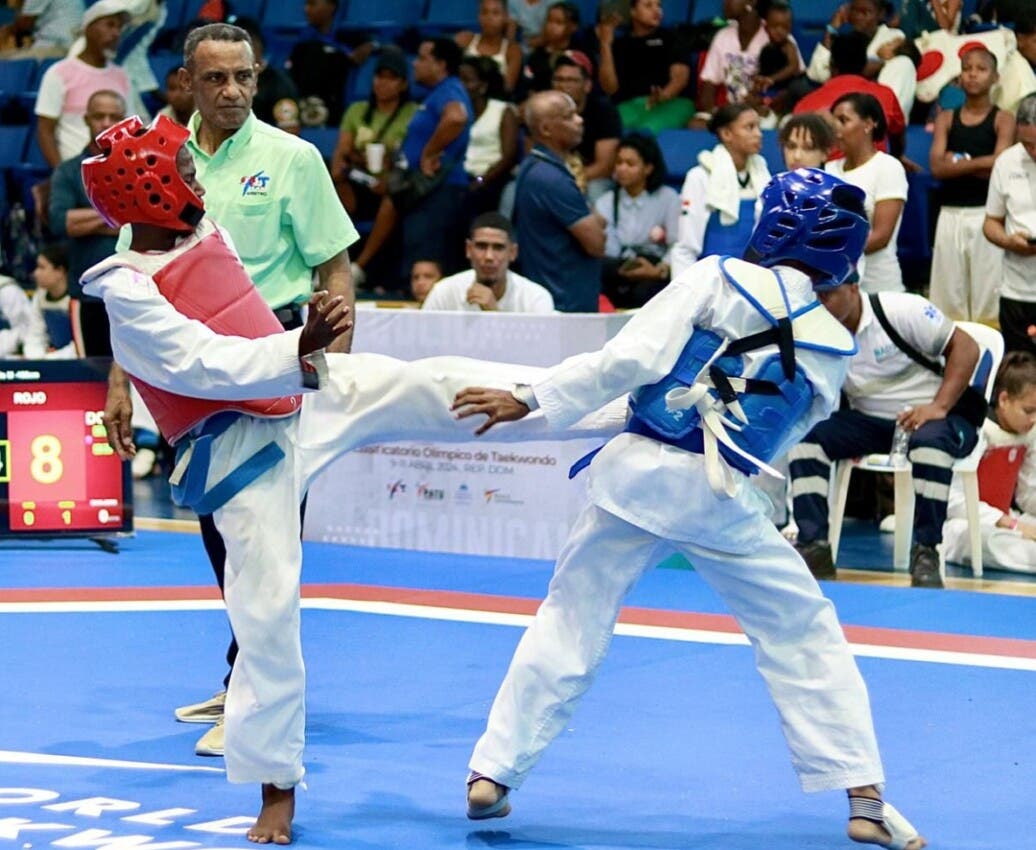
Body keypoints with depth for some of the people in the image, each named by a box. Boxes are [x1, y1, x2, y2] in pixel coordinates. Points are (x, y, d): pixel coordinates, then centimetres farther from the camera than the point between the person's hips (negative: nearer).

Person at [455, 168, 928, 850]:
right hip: (724, 500, 1)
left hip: (637, 471, 0)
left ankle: (493, 774, 15)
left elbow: (631, 359, -12)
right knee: (804, 634, 13)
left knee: (570, 621, 13)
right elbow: (781, 436, 12)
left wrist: (529, 401, -8)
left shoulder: (719, 280, -5)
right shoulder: (834, 347, 4)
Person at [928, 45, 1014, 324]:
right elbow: (937, 167, -3)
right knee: (947, 294, 3)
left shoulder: (1003, 120, 2)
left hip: (987, 213, -3)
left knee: (987, 290, -4)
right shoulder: (946, 118, 10)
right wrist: (978, 163, -9)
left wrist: (958, 162, -7)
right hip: (951, 214, 3)